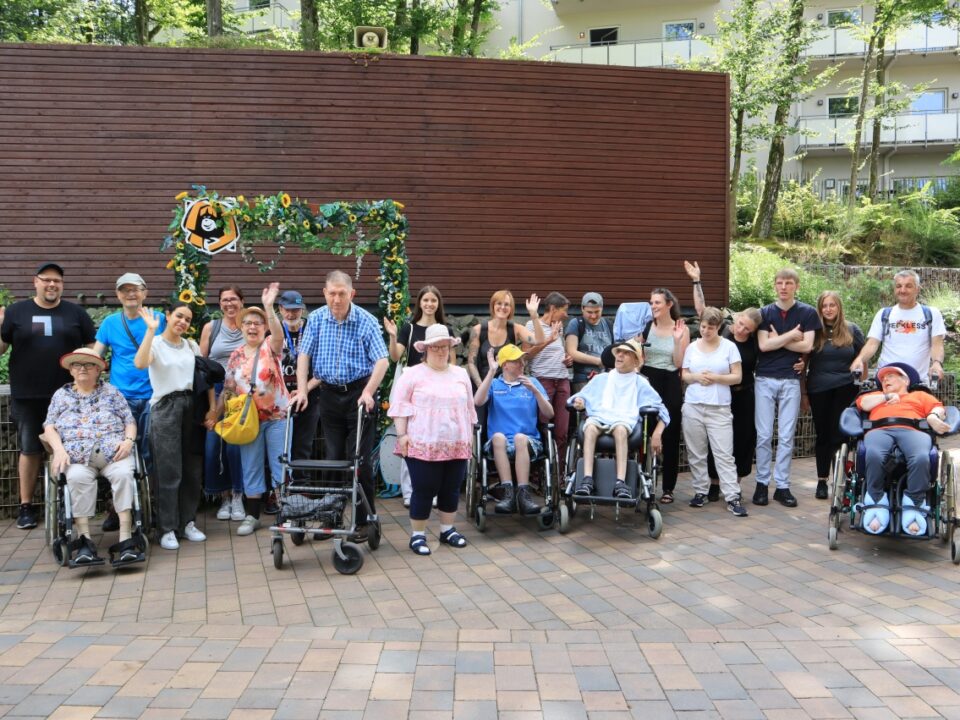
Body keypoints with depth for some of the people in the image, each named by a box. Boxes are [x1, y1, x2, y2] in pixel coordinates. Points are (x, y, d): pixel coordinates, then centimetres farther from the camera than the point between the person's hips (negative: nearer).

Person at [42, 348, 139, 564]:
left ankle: (125, 539, -36)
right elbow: (50, 427, 12)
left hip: (113, 451, 0)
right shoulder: (61, 395, 22)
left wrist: (129, 440, -8)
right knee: (78, 478, -35)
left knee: (123, 474, -33)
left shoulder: (111, 392, 20)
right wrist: (59, 450, -7)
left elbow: (130, 421, 13)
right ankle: (84, 540, -34)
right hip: (77, 455, 0)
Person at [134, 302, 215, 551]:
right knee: (169, 471, -5)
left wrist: (212, 407, 2)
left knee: (192, 469, 6)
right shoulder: (156, 344, 0)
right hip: (165, 407, -4)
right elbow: (140, 363, -23)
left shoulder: (192, 346, 14)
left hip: (191, 407, 4)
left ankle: (188, 522, 17)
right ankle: (167, 528, 3)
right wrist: (151, 330, -23)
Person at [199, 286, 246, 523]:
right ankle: (224, 497, 14)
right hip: (215, 392, 1)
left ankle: (238, 496, 8)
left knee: (235, 445, -8)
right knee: (213, 445, -1)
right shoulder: (211, 327, 6)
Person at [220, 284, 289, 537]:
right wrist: (215, 414, 8)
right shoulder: (236, 356, 9)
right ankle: (252, 516, 19)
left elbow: (279, 334, -27)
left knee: (280, 467, 1)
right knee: (251, 469, 9)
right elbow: (228, 389, 13)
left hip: (277, 417, -4)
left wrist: (269, 306, -40)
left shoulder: (271, 347, -3)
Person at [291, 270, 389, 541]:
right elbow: (304, 355, 1)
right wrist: (302, 390, -9)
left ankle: (364, 520, 6)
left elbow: (381, 361, -13)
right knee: (333, 458, 10)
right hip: (329, 394, 4)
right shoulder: (316, 319, 1)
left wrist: (368, 393, -24)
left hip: (359, 394, -3)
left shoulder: (367, 321, -9)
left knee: (359, 459, -3)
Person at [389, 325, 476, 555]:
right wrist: (402, 434, -11)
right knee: (424, 490, -2)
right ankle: (417, 535, 9)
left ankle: (447, 530, 26)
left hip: (456, 445, 5)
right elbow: (400, 405, -4)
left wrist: (470, 437, 15)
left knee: (451, 489, 11)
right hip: (423, 444, -4)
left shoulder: (461, 374, 13)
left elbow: (469, 408, 17)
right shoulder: (413, 374, -1)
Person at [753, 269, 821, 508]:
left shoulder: (807, 313, 3)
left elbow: (806, 345, -8)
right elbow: (763, 345, -6)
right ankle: (762, 483, 9)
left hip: (791, 380, -1)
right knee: (764, 435, 1)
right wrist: (790, 335, -5)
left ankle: (782, 486, 9)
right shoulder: (765, 313, 6)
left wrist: (777, 340, -5)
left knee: (786, 436, 3)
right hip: (765, 379, 1)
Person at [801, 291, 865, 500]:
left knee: (839, 435, -3)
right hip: (819, 390, 1)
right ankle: (822, 481, 16)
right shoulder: (813, 331, 3)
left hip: (846, 389, -1)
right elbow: (803, 364, 5)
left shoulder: (852, 331, 5)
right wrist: (803, 393, 2)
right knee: (823, 435, 8)